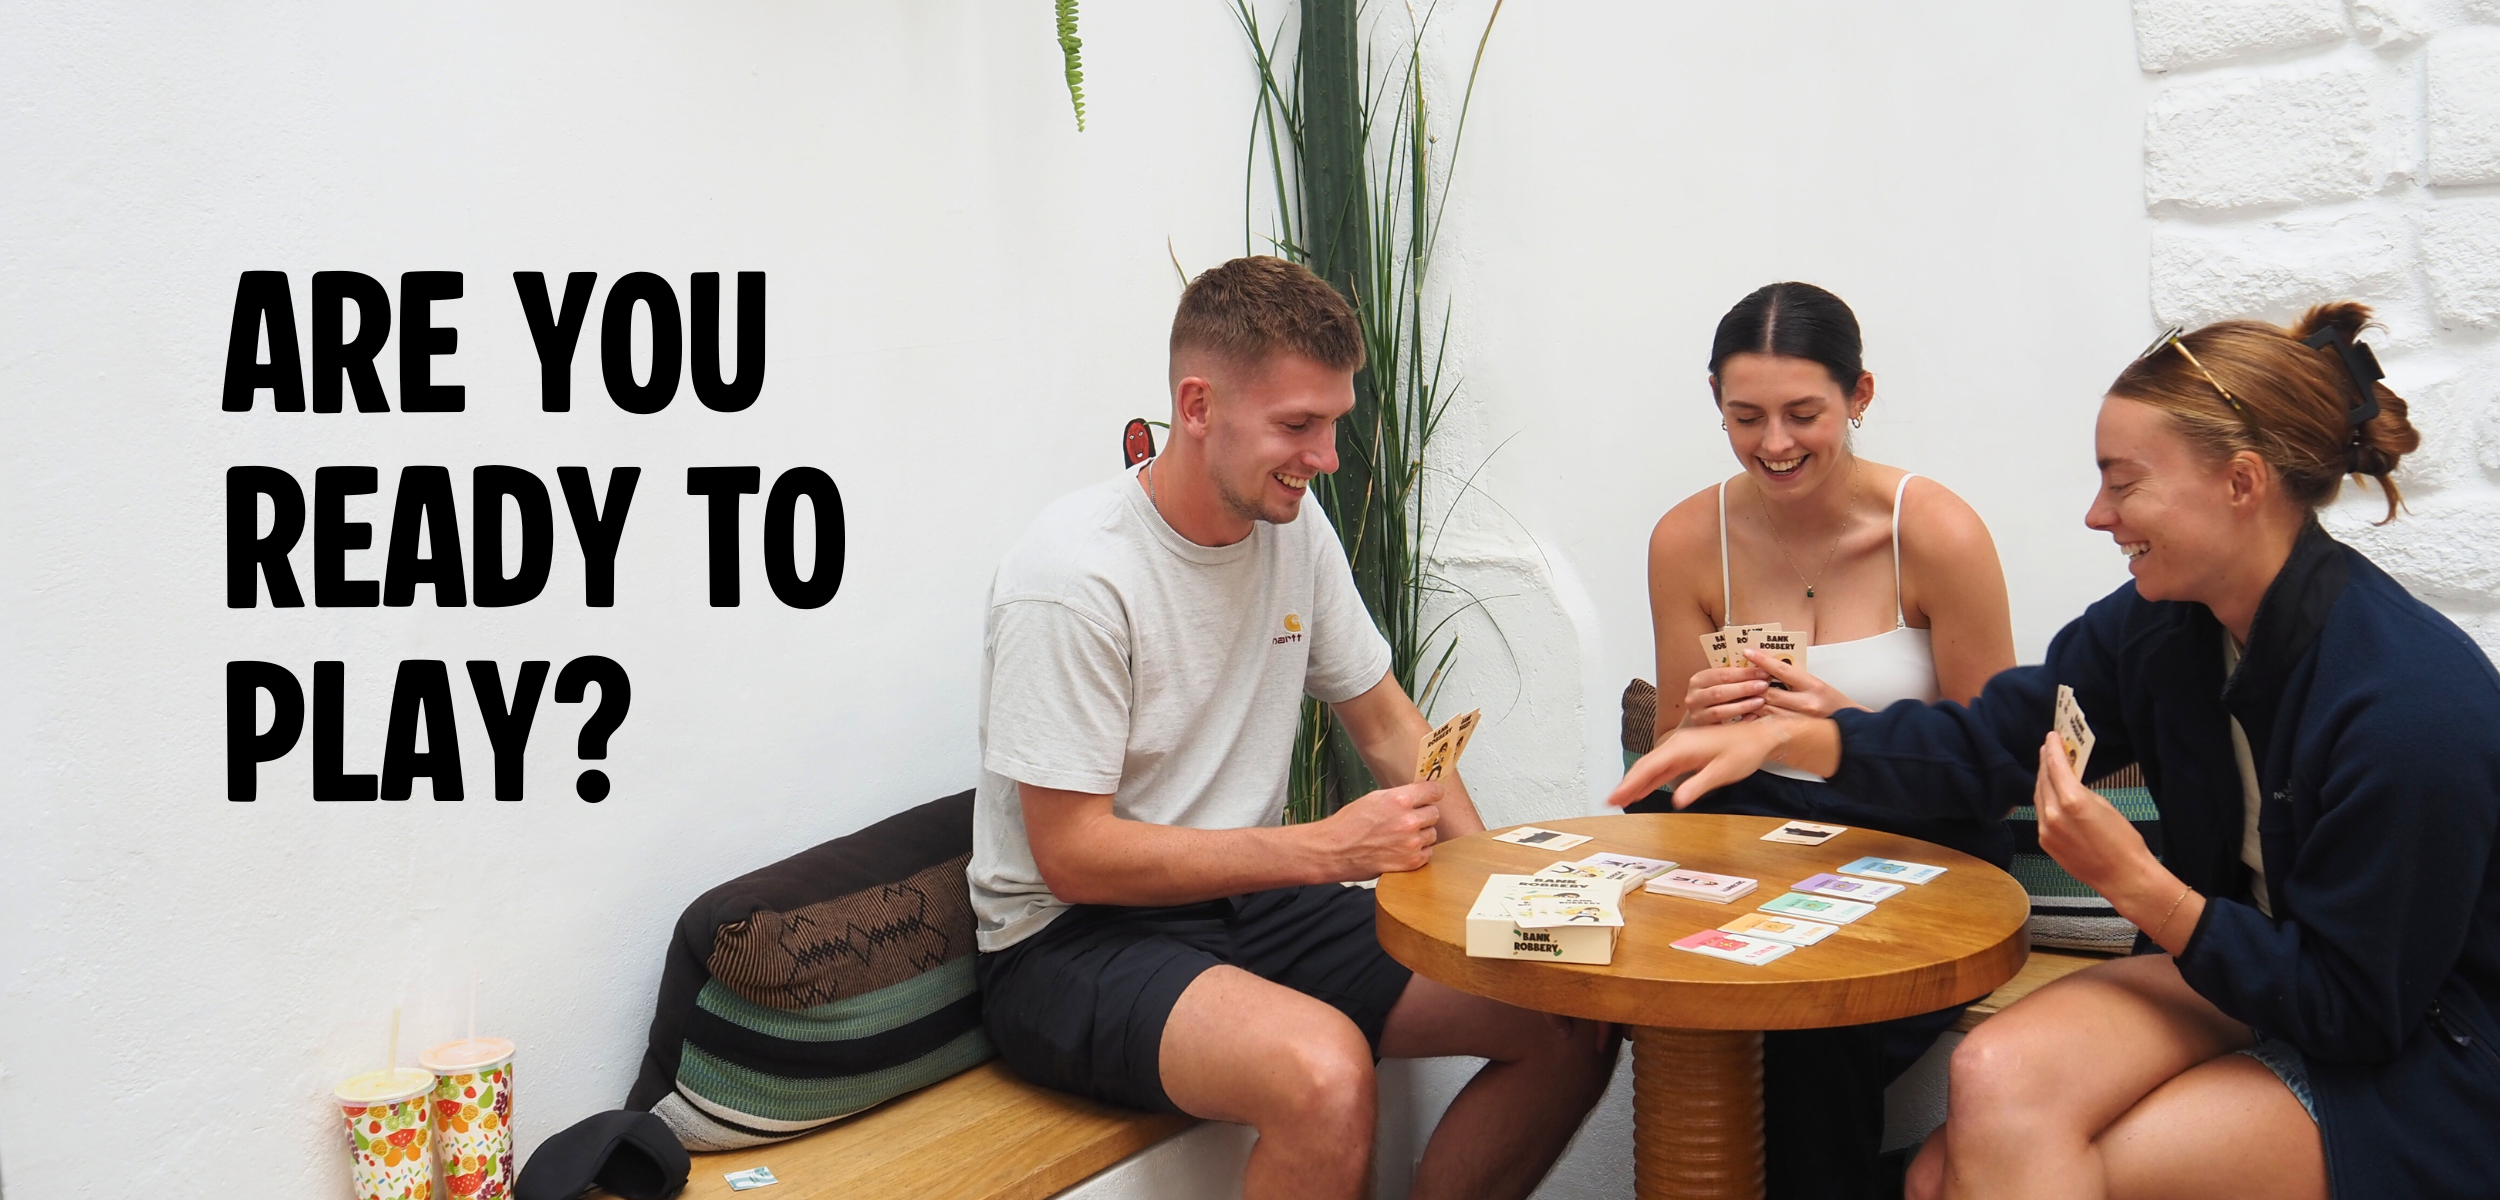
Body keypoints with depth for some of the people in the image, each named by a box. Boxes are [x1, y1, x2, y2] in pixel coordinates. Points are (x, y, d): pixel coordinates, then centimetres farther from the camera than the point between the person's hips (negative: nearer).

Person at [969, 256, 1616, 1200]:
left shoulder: (1295, 526, 3)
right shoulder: (1074, 576, -20)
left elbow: (1384, 720, 14)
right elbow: (1074, 858, -20)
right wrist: (1324, 848, -22)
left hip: (1250, 905, 7)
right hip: (1075, 942, -7)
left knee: (1574, 1021, -5)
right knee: (1323, 1071, -36)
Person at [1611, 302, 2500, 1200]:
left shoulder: (2413, 703, -25)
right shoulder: (2158, 622, -4)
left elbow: (2356, 1009, -20)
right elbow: (1989, 741, 5)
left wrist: (2133, 885, -25)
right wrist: (1782, 737, -6)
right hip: (2244, 974, 6)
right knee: (1995, 1079, -22)